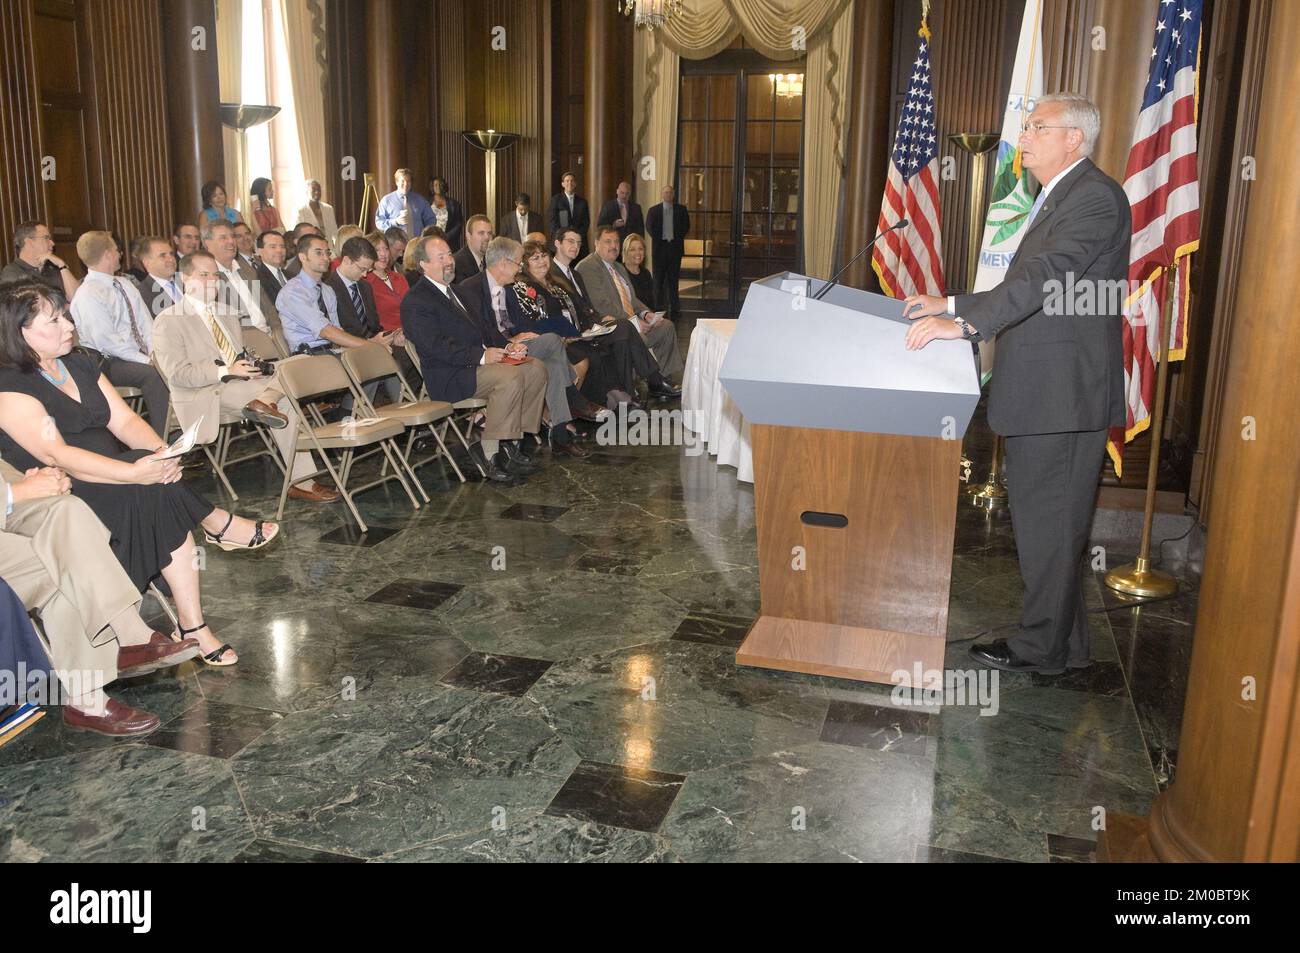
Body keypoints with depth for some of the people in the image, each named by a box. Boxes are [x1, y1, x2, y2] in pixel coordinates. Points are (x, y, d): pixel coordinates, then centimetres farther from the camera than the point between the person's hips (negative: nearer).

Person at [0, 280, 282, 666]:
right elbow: (55, 454, -24)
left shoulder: (78, 364, 13)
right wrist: (135, 472, -33)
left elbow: (124, 421, 6)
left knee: (164, 499, -21)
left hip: (112, 479, 8)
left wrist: (162, 451, -16)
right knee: (157, 490, -29)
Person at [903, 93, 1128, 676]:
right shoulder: (1056, 200, 20)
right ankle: (1061, 641, 28)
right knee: (1040, 517, 16)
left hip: (1063, 393, -10)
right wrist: (953, 305, 15)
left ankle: (1042, 648, 11)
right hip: (1042, 392, 10)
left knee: (1046, 521, -2)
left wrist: (962, 324, -32)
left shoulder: (1095, 197, -13)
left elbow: (1045, 277, -26)